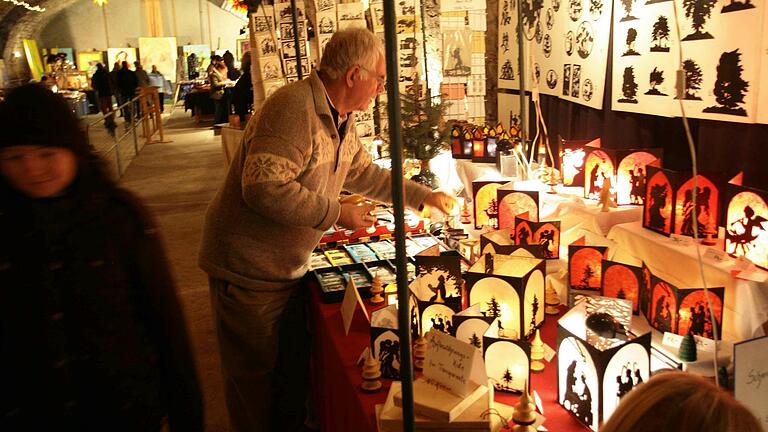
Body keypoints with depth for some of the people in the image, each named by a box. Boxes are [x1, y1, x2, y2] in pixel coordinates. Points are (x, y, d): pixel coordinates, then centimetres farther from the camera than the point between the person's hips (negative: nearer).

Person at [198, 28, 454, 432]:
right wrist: (337, 213, -24)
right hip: (248, 267, -9)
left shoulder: (341, 119, 7)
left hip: (288, 268, 9)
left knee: (294, 365, 21)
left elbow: (365, 173, 22)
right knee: (258, 376, 8)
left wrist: (424, 196, 21)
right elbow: (263, 187, -33)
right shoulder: (294, 107, -24)